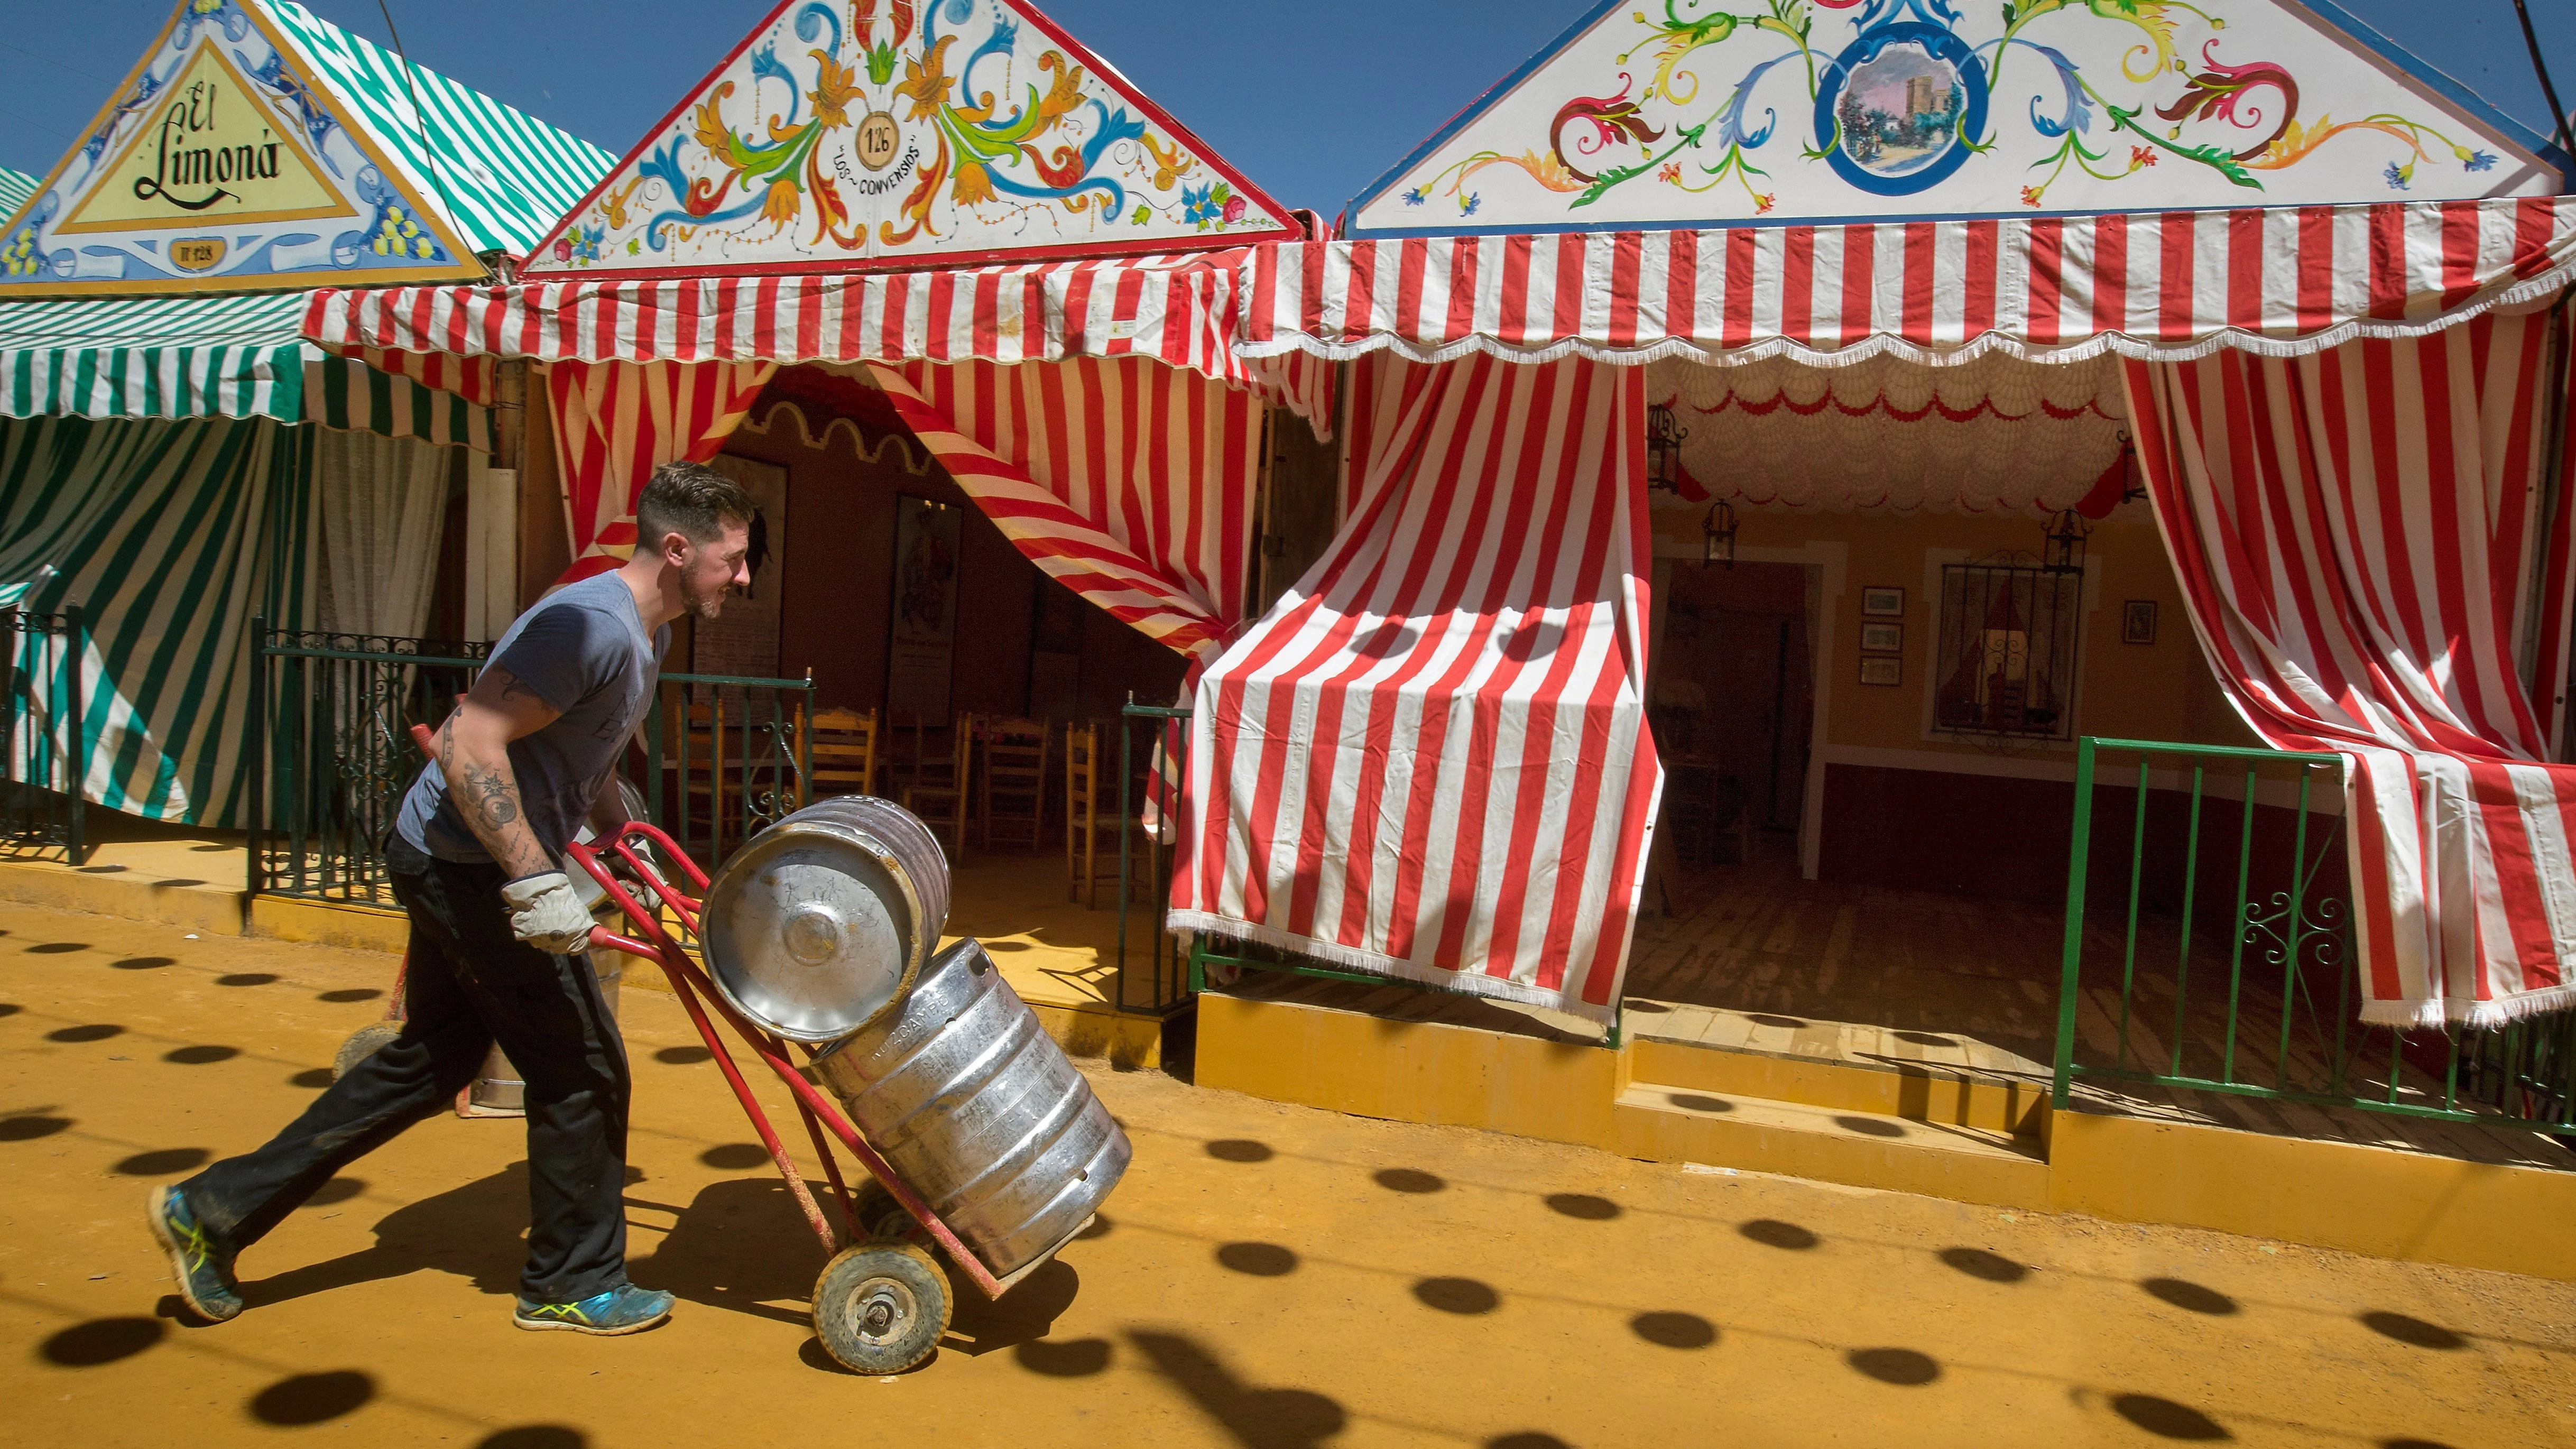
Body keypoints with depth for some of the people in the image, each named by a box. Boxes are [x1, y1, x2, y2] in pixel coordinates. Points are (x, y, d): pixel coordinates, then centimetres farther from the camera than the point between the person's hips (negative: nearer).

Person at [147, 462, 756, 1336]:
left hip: (456, 867, 10)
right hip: (468, 868, -10)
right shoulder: (594, 627, -24)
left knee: (431, 1061, 21)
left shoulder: (644, 633, 9)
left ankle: (213, 1211, 31)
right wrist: (537, 882, -31)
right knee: (582, 1070, 1)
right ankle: (572, 1285, 19)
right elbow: (471, 746, -31)